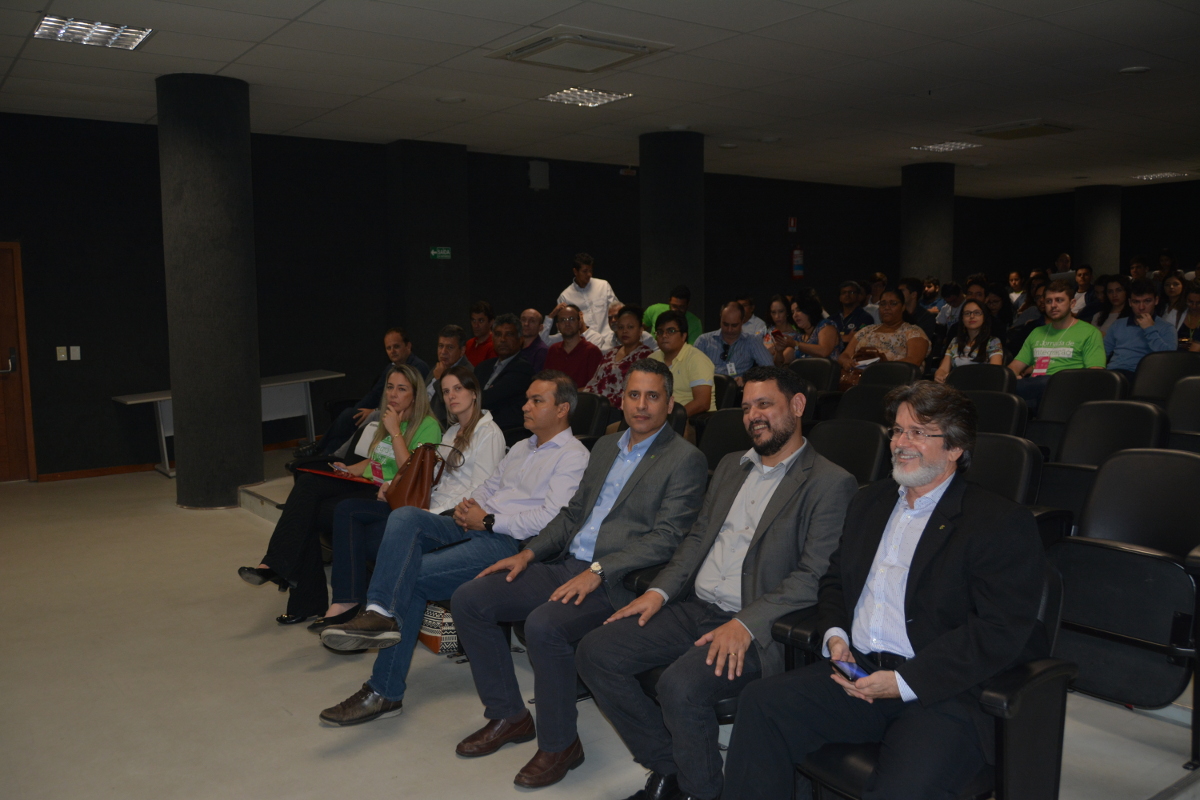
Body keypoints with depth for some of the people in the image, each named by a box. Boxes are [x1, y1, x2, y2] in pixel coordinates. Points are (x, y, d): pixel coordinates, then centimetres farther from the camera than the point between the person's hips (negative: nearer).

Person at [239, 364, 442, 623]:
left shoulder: (428, 426, -5)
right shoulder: (386, 419, 20)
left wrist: (395, 431, -15)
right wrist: (349, 469, 9)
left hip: (389, 496, -7)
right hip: (365, 485, 8)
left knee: (311, 512, -22)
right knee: (307, 481, -21)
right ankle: (276, 565, -23)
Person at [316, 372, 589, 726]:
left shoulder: (573, 457, -3)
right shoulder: (521, 447, 27)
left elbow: (551, 520, -14)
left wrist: (488, 521, -13)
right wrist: (468, 504, 4)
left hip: (509, 541, -8)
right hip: (477, 524, 8)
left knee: (412, 576, -20)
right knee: (405, 516, -20)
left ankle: (385, 691, -12)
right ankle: (382, 613, -32)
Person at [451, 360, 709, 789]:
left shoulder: (686, 460, -5)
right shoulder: (606, 446, 18)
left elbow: (666, 539, -14)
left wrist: (598, 572, -22)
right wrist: (529, 553, 6)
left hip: (618, 581, -8)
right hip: (567, 565, 8)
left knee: (543, 625, -33)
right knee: (468, 600, -1)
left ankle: (559, 744, -9)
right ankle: (508, 716, 13)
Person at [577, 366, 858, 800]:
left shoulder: (830, 483, -5)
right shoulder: (731, 465, 19)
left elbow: (814, 576, -14)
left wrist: (746, 624, -23)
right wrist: (660, 590, 3)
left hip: (755, 627, -7)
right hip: (695, 607, 8)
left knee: (680, 686, -32)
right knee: (594, 652, -7)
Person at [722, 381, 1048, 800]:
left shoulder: (1003, 523, -4)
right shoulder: (869, 502, 19)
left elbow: (1001, 631, -13)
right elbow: (835, 579, 25)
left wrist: (904, 682, -18)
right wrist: (834, 635, 3)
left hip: (947, 691, -5)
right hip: (857, 671, 6)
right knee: (760, 702, -16)